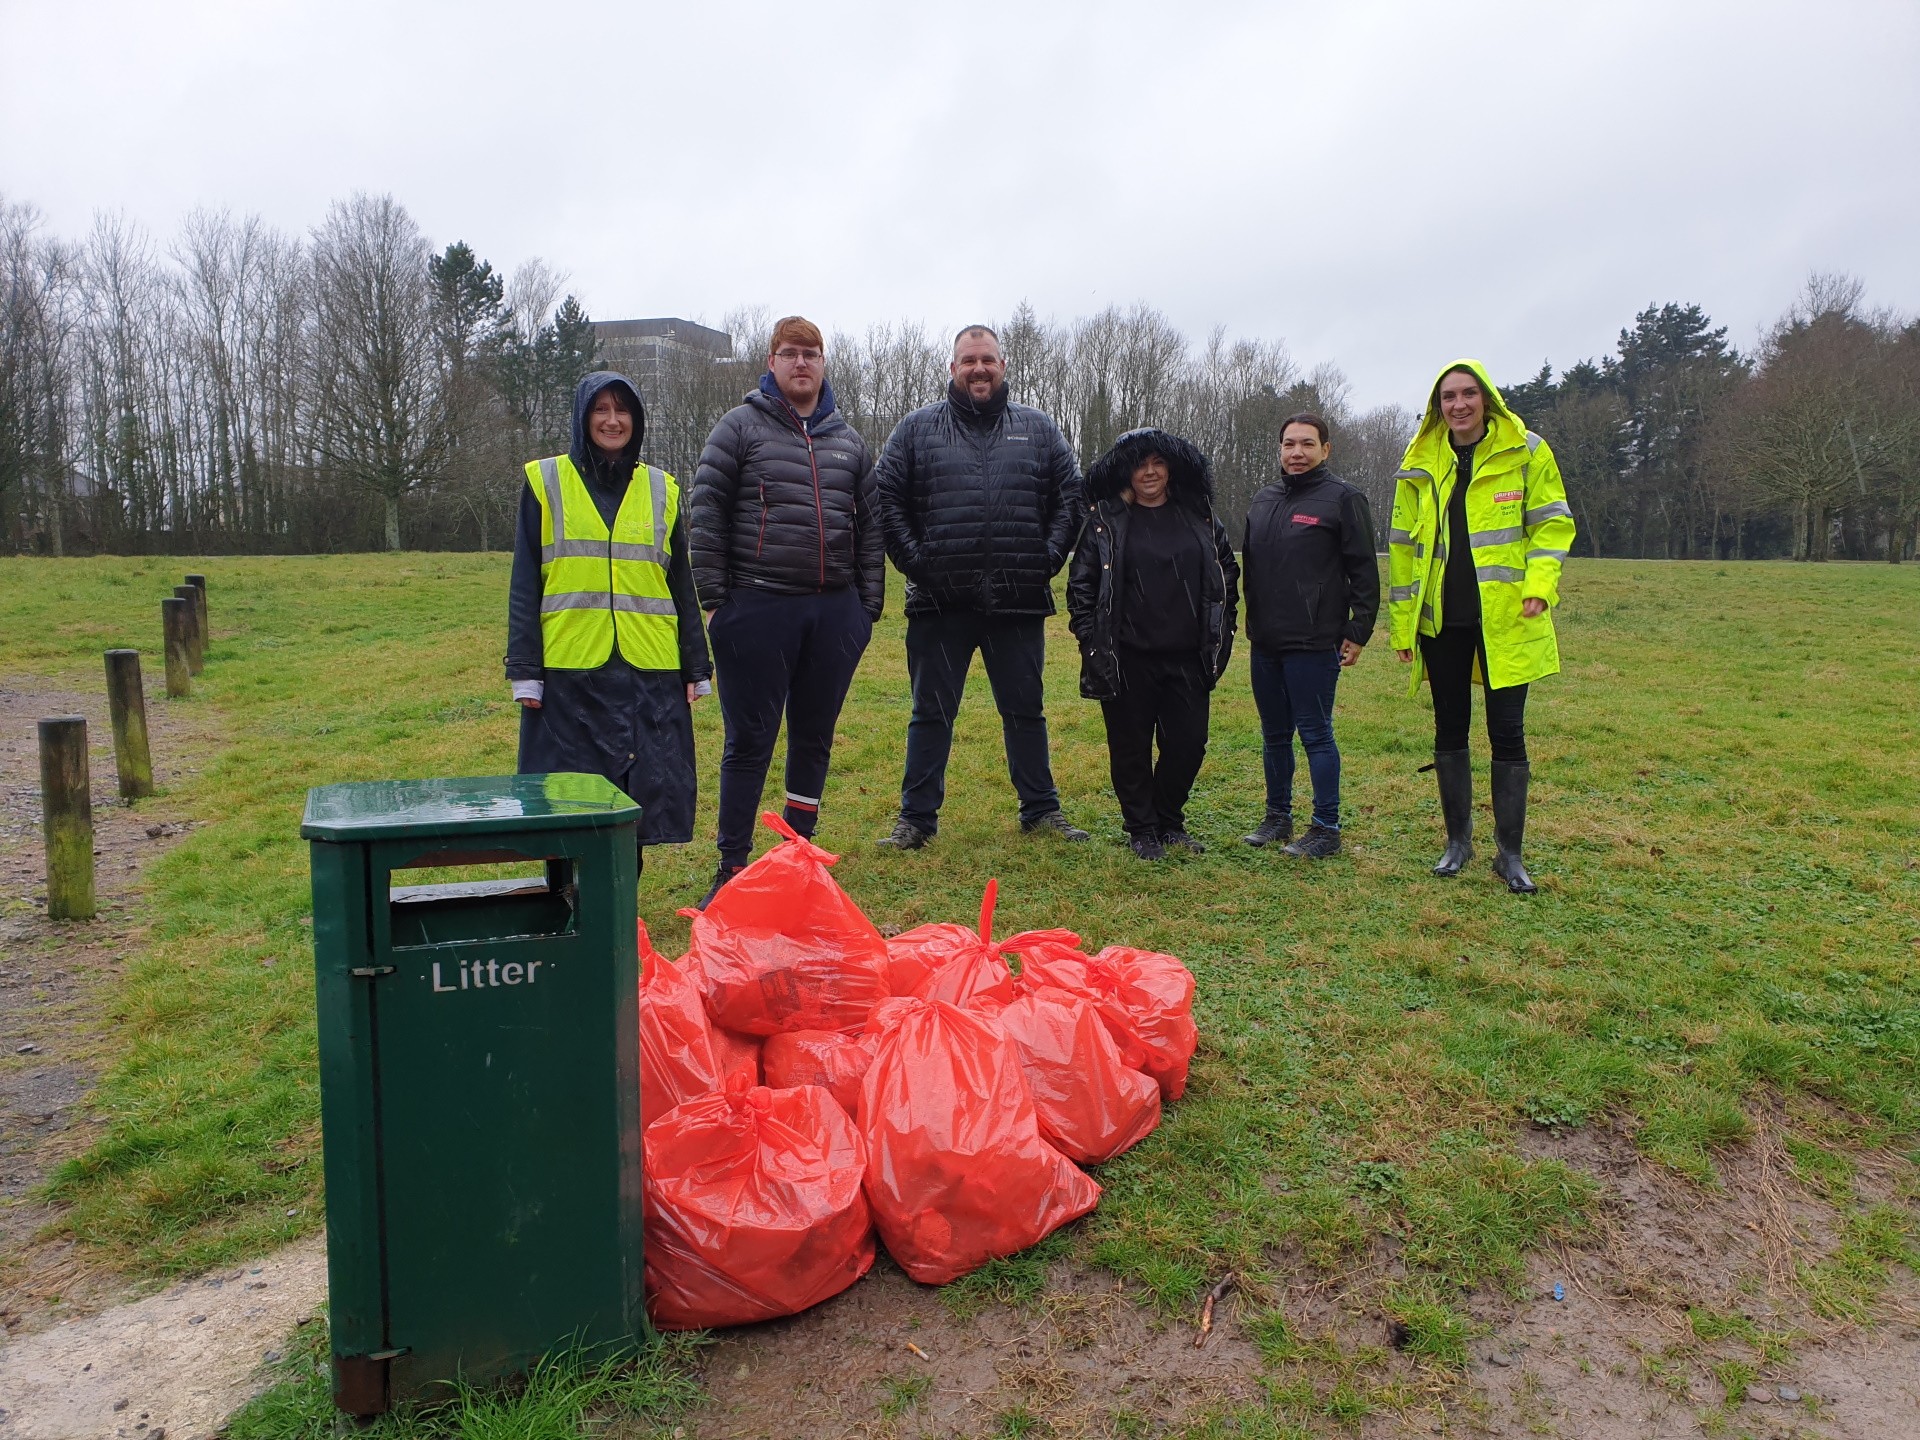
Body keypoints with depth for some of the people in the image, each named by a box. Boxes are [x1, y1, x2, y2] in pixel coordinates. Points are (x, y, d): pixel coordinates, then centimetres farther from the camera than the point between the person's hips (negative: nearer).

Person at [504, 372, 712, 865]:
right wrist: (524, 670, -3)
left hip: (650, 673, 2)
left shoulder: (661, 490, 13)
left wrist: (697, 668, 9)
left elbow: (682, 586, 14)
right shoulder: (546, 482, 7)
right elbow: (524, 585, 4)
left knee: (644, 790, 2)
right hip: (569, 671, -2)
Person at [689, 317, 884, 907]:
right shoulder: (740, 427, 3)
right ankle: (732, 868, 8)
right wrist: (713, 597, -8)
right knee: (750, 741, -1)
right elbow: (706, 511, -2)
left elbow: (870, 525, 16)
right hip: (758, 608, -4)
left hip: (834, 610, 4)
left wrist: (868, 603, 10)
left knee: (814, 737, 11)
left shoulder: (849, 440, 15)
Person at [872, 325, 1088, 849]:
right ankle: (917, 816, 17)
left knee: (1026, 711, 12)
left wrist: (1047, 559, 0)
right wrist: (914, 561, -5)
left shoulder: (1038, 429, 10)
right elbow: (885, 498, 3)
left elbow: (1070, 497, 11)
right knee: (931, 712, 6)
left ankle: (1041, 810, 25)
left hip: (1018, 604, 2)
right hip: (940, 603, -1)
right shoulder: (917, 428, 6)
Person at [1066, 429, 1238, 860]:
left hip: (1186, 657, 3)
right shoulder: (1105, 521, -1)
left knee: (1188, 743, 4)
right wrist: (1091, 642, -6)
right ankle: (1142, 830, 22)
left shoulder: (1199, 518, 9)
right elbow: (1081, 584, 0)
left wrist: (1220, 636, 10)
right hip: (1127, 659, -3)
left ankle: (1169, 821, 27)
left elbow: (1226, 577, 16)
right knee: (1131, 747, 4)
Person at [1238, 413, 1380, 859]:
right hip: (1264, 642, 7)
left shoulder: (1343, 498, -5)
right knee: (1274, 734, 14)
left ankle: (1326, 829, 7)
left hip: (1314, 644, -7)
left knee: (1316, 735, -2)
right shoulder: (1263, 500, 14)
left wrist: (1358, 632, -10)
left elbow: (1364, 571, -7)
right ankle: (1278, 816, 27)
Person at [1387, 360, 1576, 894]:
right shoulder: (1421, 464, 7)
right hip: (1441, 618, 3)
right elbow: (1404, 545, 9)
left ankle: (1509, 853, 12)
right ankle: (1458, 840, 25)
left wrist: (1539, 583, -16)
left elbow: (1552, 522, 1)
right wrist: (1401, 623, 6)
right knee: (1450, 729, 11)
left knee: (1507, 733, 0)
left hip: (1506, 616, -3)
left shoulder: (1526, 452, 0)